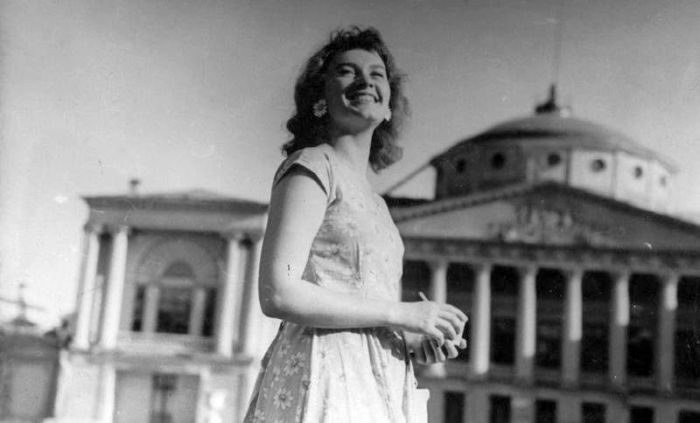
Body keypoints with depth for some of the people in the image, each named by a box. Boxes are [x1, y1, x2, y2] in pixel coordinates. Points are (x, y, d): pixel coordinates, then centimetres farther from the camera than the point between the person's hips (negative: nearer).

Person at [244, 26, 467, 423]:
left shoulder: (374, 202, 22)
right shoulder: (312, 166, -3)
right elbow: (278, 293, -15)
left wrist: (412, 341, 5)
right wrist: (403, 312, -12)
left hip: (374, 388, 8)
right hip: (323, 376, -8)